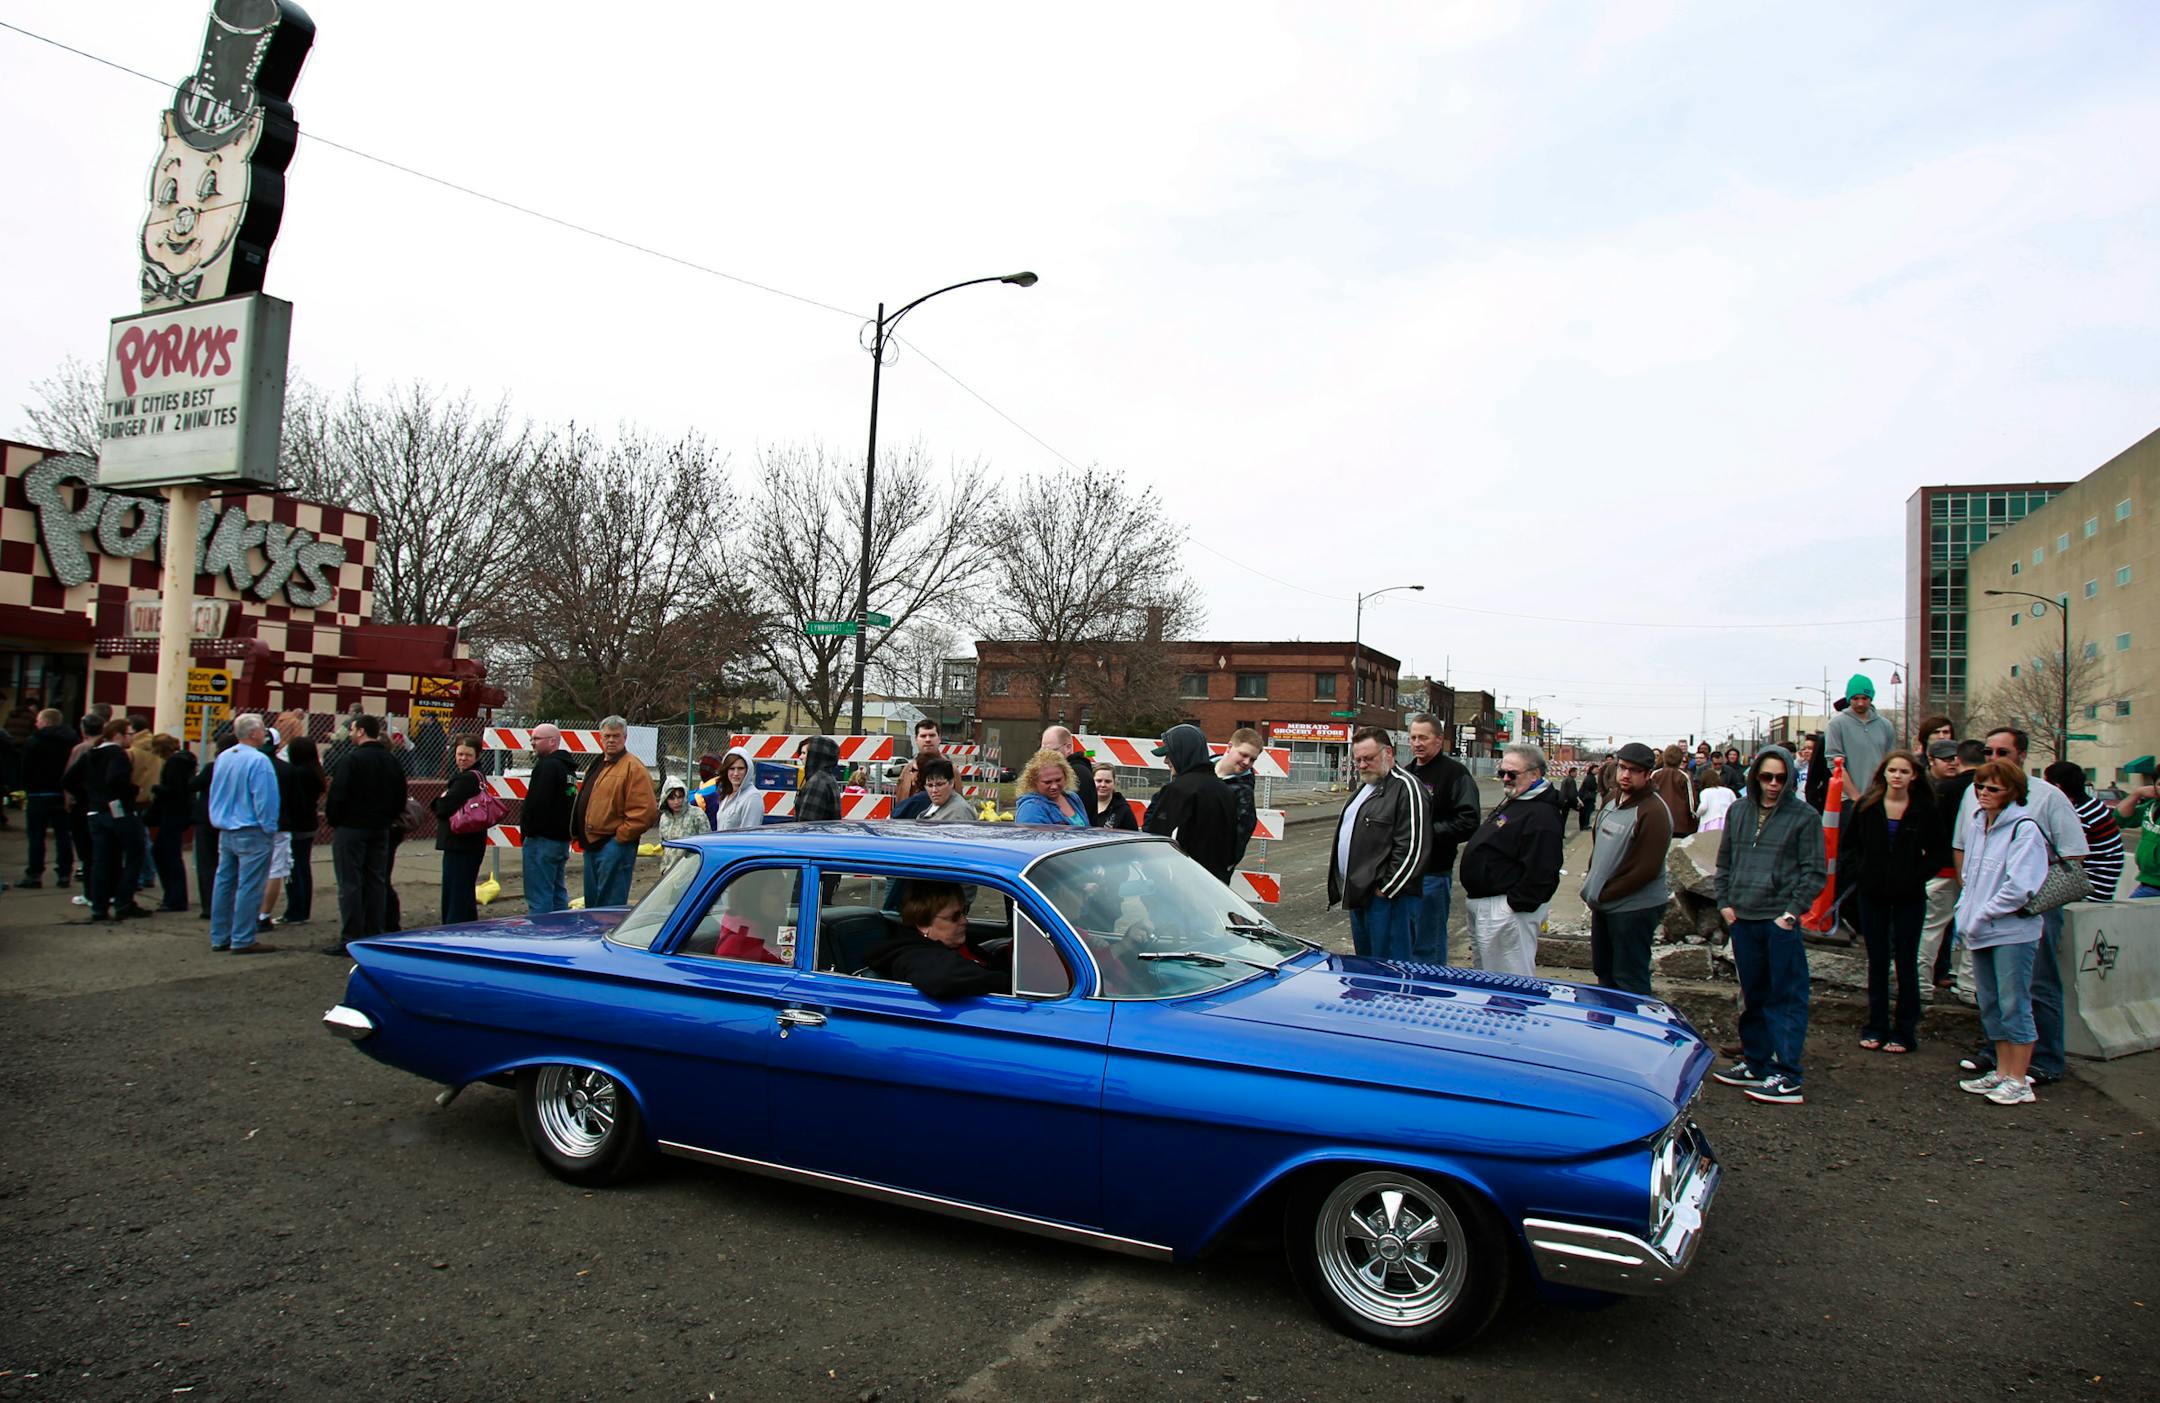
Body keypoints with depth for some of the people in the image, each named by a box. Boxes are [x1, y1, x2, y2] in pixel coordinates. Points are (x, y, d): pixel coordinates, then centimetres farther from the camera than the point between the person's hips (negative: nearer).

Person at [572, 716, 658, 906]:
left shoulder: (633, 767, -11)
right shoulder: (596, 765, 17)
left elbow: (645, 810, -20)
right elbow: (584, 803, 27)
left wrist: (621, 836, -16)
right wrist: (583, 836, 15)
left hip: (614, 846, -9)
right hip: (592, 844, 9)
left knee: (610, 906, -6)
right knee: (591, 902, 17)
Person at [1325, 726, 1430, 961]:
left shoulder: (1407, 788, -12)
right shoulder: (1366, 786, 19)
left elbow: (1413, 849, -19)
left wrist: (1386, 890, -17)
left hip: (1389, 898, -10)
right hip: (1359, 895, 10)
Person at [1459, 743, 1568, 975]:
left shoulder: (1541, 814, -19)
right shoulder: (1510, 803, 16)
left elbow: (1541, 871, -26)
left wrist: (1515, 905, -22)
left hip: (1504, 910, -11)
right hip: (1482, 905, 11)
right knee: (1483, 968, 21)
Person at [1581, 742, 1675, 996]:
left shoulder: (1653, 812, -19)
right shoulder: (1613, 804, 10)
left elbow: (1646, 870, -23)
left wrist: (1603, 894, -16)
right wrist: (1592, 887, 7)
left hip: (1635, 908, -9)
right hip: (1603, 904, 9)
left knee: (1629, 980, -1)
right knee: (1603, 971, 20)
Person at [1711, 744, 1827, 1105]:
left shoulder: (1805, 816, -4)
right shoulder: (1738, 812, 10)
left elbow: (1815, 872, -4)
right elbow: (1724, 862, 18)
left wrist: (1791, 912, -11)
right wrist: (1724, 902, 7)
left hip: (1781, 921, -5)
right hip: (1743, 919, 5)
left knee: (1786, 998, -3)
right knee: (1753, 995, 14)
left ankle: (1788, 1077, -1)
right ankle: (1755, 1064, 24)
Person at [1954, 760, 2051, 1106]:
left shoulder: (2025, 829, -13)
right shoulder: (1976, 825, 10)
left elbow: (2019, 887, -20)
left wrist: (1981, 915, -14)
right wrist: (1964, 913, 10)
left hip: (2013, 931, -8)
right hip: (1981, 932, 8)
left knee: (2014, 1005, -2)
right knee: (1991, 1006, 14)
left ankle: (2019, 1080, 7)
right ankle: (2002, 1071, 25)